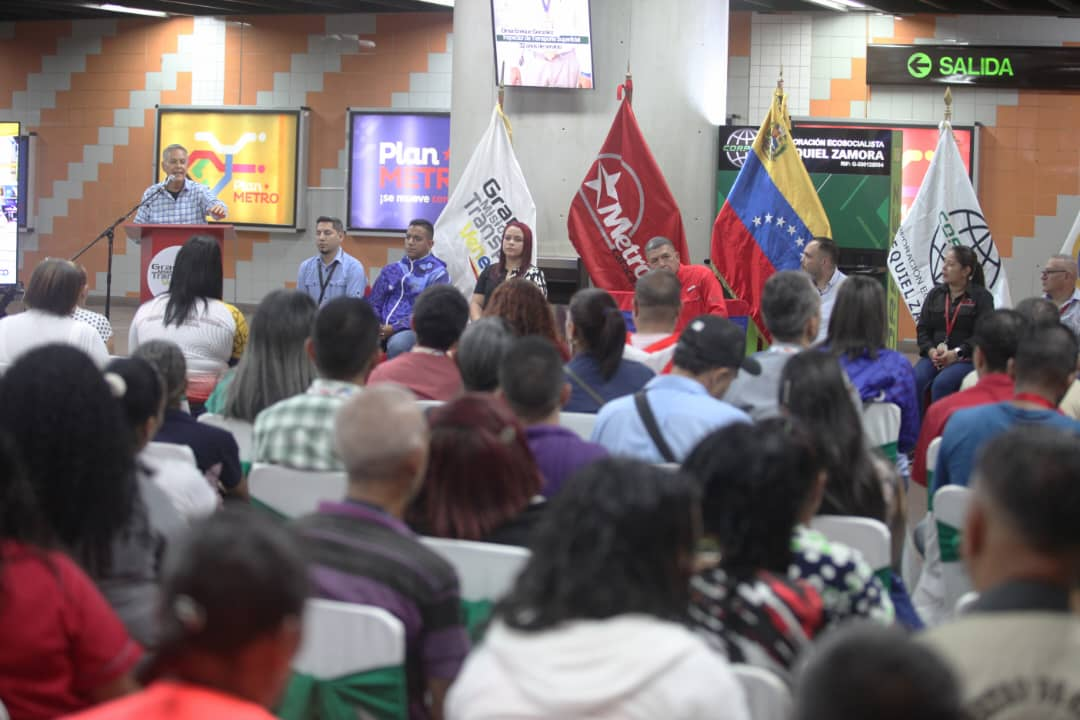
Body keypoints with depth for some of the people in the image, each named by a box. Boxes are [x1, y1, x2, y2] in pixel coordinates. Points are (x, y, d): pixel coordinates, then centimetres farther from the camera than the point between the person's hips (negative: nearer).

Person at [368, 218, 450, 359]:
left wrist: (394, 328, -15)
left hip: (413, 330, -4)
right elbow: (374, 303, 18)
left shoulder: (437, 274, 3)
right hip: (383, 329, 4)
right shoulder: (390, 270, 20)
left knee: (397, 344, -40)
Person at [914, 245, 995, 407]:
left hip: (966, 359, -4)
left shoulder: (981, 296, 2)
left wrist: (956, 353, -18)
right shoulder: (935, 294, 17)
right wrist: (931, 351, -8)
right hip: (934, 356, 4)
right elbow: (923, 328, 12)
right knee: (915, 381, -27)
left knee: (942, 383, -33)